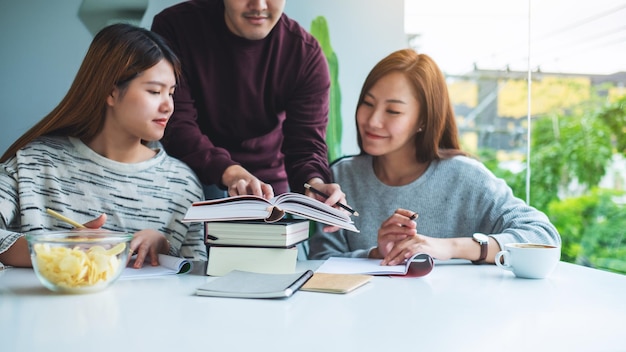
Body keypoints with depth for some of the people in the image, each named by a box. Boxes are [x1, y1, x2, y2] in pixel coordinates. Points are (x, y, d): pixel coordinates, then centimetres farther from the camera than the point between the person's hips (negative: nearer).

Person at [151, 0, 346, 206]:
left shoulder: (307, 54, -10)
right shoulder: (174, 26, -14)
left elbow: (306, 143, -14)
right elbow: (174, 123, -21)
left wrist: (314, 183, -38)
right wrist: (228, 172, -39)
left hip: (267, 186, 2)